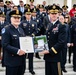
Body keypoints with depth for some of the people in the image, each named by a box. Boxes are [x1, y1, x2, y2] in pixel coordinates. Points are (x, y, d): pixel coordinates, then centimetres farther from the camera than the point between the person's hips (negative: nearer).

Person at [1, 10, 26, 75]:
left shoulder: (21, 30, 14)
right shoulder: (6, 30, -12)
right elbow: (5, 45, -20)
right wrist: (17, 51, -26)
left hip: (21, 60, 7)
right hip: (11, 61, -7)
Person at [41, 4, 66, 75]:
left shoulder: (61, 26, -11)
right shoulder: (48, 25, 12)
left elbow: (61, 42, -19)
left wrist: (50, 51, -19)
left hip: (55, 56, -7)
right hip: (47, 56, 7)